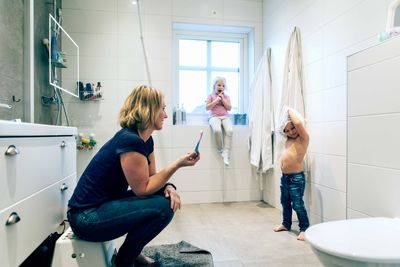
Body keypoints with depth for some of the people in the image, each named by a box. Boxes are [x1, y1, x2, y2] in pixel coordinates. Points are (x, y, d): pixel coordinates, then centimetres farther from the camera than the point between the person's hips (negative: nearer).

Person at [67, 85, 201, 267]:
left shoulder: (146, 140, 4)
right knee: (162, 207, -20)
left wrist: (168, 187, -14)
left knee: (167, 196, 5)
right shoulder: (130, 140, -25)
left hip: (106, 204, 9)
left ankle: (133, 251, 18)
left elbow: (151, 178, 6)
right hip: (86, 217, -9)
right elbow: (143, 188, -22)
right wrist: (178, 164, -22)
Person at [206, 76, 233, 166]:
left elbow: (229, 108, 6)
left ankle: (226, 153, -29)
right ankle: (220, 150, -16)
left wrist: (222, 99, -1)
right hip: (214, 117, -2)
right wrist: (216, 100, -5)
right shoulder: (211, 96, 12)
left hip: (225, 117, 3)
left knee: (230, 131, -32)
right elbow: (207, 107, 0)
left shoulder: (226, 96, 19)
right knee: (217, 130, -38)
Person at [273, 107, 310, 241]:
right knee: (285, 203, 20)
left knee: (298, 205, 0)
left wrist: (290, 110, -14)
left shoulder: (303, 138, -12)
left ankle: (304, 229, 15)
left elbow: (298, 123, -28)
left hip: (296, 177, -8)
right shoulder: (288, 139, 9)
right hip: (284, 177, 8)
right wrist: (284, 114, 12)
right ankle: (286, 224, 36)